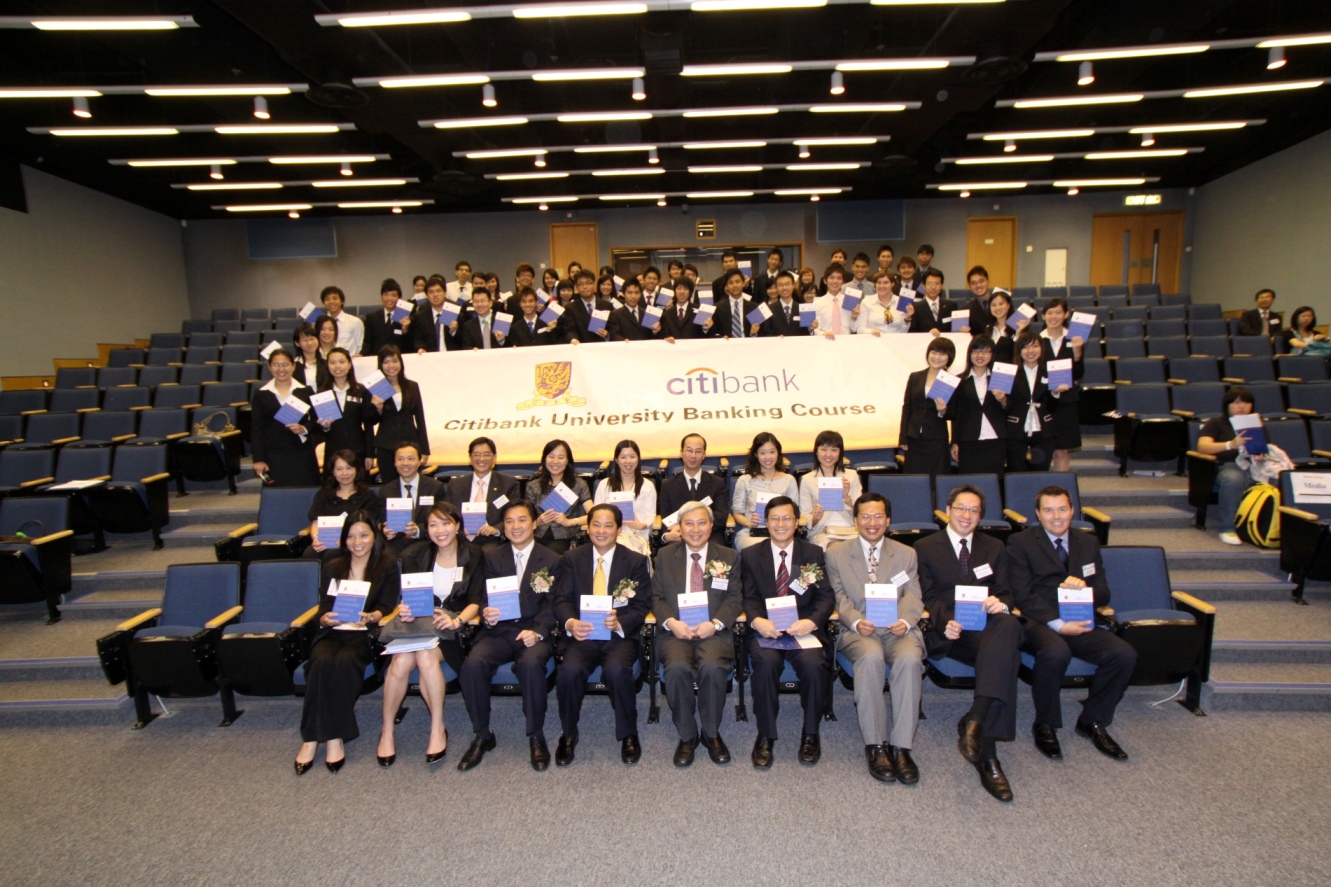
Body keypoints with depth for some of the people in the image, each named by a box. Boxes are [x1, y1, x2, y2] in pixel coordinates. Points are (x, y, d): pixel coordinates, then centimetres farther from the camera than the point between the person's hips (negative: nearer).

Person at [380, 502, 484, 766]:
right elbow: (405, 596, 4)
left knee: (426, 655, -32)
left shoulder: (473, 556, 0)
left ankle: (438, 729, -16)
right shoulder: (416, 554, 4)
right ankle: (387, 729, -8)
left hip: (451, 627, -2)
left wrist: (456, 620, -21)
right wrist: (404, 610, -19)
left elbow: (476, 602, -3)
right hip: (417, 622, 2)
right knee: (401, 661, -28)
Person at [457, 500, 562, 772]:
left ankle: (536, 736, -12)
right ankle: (482, 735, -6)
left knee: (531, 664, -34)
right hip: (498, 631, 2)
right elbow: (483, 597, 9)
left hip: (533, 631, -2)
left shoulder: (551, 560, 9)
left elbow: (551, 605, 0)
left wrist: (538, 632, -18)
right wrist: (485, 613, -15)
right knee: (473, 664, -27)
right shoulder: (491, 556, 15)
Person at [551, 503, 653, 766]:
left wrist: (620, 623, -22)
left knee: (617, 670, -31)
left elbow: (642, 606, 0)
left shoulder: (636, 561, 5)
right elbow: (561, 600, 1)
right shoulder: (572, 559, 9)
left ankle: (628, 735, -3)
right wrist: (570, 622, -22)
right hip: (581, 635, 1)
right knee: (570, 670, -28)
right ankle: (567, 735, 0)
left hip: (620, 635, -1)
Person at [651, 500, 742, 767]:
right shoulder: (665, 555, 13)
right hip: (675, 631, 0)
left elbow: (735, 598, 5)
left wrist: (715, 624, -13)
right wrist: (671, 622, -12)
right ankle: (686, 735, -7)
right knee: (677, 668, -30)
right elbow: (657, 597, 8)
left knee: (713, 668, -31)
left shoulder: (728, 557, 12)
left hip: (714, 631, 0)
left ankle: (711, 733, -4)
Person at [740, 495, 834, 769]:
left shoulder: (814, 554, 12)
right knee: (766, 662, -32)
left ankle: (810, 734, -4)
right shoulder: (750, 555, 11)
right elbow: (749, 598, 4)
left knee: (814, 663, -30)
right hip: (765, 629, 0)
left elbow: (826, 597, 4)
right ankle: (765, 736, -11)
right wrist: (757, 620, -19)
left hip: (803, 629, 1)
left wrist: (811, 621, -17)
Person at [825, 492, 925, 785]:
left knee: (910, 658, -33)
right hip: (858, 631, -1)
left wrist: (905, 621, -16)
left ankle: (901, 746, -23)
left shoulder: (907, 554, 17)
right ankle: (875, 745, -22)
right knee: (871, 657, -35)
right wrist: (856, 621, -16)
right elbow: (840, 597, 5)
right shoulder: (836, 554, 12)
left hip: (897, 630, 2)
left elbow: (912, 596, 6)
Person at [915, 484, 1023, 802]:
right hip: (949, 633, -3)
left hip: (987, 626, 3)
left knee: (1009, 626, -37)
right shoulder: (925, 548, 15)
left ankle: (974, 723, -46)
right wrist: (944, 624, -16)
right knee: (1007, 652, -35)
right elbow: (926, 598, 6)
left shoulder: (994, 548, 25)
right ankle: (987, 754, -35)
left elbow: (1006, 594, 16)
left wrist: (1000, 604, -11)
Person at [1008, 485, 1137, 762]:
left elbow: (1103, 594, 13)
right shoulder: (1020, 542, 1)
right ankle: (1045, 725, -10)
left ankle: (1093, 722, 3)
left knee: (1125, 654, -21)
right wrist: (1057, 624, -19)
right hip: (1037, 622, -5)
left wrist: (1084, 588, -11)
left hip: (1078, 622, 5)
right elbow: (1023, 595, -7)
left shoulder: (1088, 542, 16)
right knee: (1056, 652, -36)